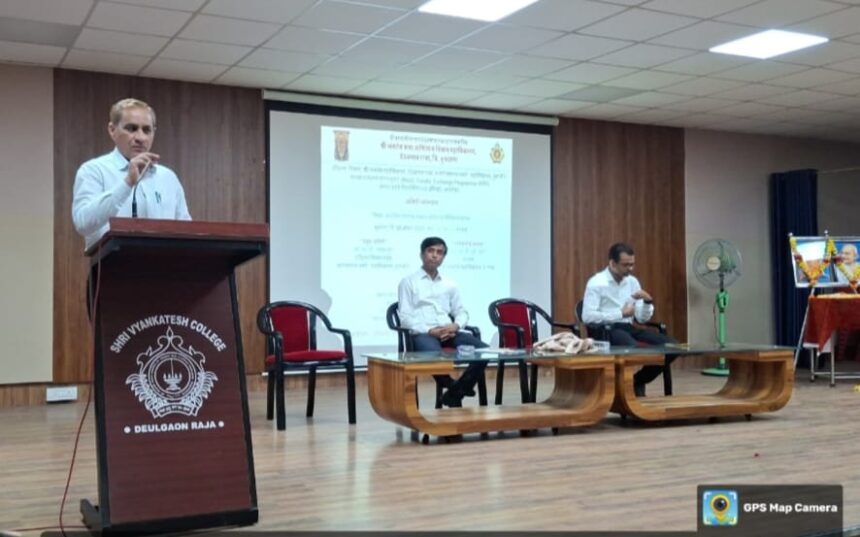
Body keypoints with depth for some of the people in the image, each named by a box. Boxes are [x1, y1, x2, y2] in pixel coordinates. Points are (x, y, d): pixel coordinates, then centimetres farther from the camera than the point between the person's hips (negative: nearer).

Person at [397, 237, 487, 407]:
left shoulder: (450, 284, 24)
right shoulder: (408, 282, 10)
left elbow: (461, 312, 20)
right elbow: (405, 317, 0)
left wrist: (455, 326, -5)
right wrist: (430, 331, -15)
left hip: (449, 332, 5)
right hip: (422, 333, -5)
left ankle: (455, 393, -11)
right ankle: (456, 388, -12)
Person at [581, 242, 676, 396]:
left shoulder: (633, 281, 12)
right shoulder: (596, 283, -7)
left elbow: (642, 318, 13)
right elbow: (587, 317, -18)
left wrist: (648, 302, -9)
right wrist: (620, 314, -15)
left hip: (628, 328, 7)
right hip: (606, 331, -7)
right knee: (634, 349, -38)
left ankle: (638, 381, 5)